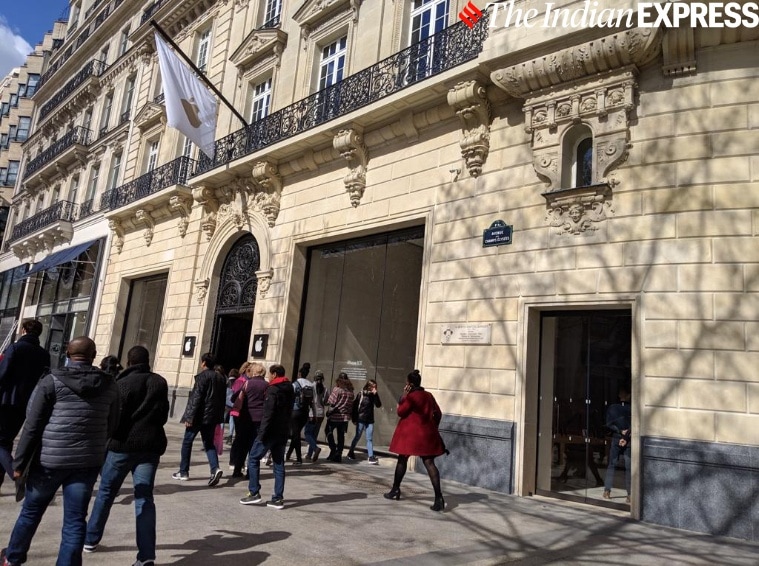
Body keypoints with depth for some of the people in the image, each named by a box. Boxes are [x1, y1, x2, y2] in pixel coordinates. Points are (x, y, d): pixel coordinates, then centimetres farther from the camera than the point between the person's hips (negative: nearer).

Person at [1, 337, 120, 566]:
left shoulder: (52, 381, -5)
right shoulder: (109, 385, 3)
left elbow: (33, 425, -7)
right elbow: (112, 426, 11)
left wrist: (19, 462, -1)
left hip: (50, 459, -1)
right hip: (88, 461, 1)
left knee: (31, 511, 20)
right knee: (75, 521, 7)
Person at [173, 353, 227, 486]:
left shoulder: (202, 376, -12)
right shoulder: (221, 378, 10)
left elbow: (196, 398, -17)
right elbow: (222, 398, 13)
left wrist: (189, 417, -15)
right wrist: (219, 417, 17)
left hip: (199, 416, -6)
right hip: (212, 416, 6)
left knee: (187, 442, 10)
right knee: (209, 443, 12)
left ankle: (183, 472, 17)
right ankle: (215, 468, -9)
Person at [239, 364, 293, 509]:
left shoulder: (273, 389, -13)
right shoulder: (290, 389, 12)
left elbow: (268, 413, -19)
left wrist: (262, 433, -19)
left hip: (271, 431, -8)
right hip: (283, 432, 8)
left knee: (253, 459, 6)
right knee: (279, 463, 8)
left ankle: (254, 492, 5)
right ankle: (278, 498, 8)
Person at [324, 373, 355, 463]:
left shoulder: (337, 389, -13)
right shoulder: (350, 391, 3)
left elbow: (331, 402, -13)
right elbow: (351, 404, 5)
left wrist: (329, 412, 3)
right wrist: (348, 413, 12)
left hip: (335, 415, -5)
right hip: (345, 416, 5)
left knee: (328, 431, 15)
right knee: (341, 435, 10)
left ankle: (333, 449, 2)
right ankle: (338, 455, 11)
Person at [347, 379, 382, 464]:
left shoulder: (373, 395, 2)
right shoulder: (361, 394, -8)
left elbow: (378, 405, -8)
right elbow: (355, 406, -4)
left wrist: (375, 394, -18)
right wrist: (354, 419, -5)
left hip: (370, 421, 3)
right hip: (361, 420, -3)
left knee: (369, 439, 1)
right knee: (357, 437, 8)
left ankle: (371, 457, -1)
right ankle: (350, 453, 25)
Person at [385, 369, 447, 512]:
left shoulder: (411, 396, -9)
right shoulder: (428, 395, 10)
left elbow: (400, 412, -7)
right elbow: (438, 413, 13)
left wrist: (403, 397, -1)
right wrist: (433, 428, 21)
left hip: (410, 433, -5)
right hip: (426, 434, 5)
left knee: (402, 460, 14)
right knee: (429, 463, -3)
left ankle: (395, 490, 26)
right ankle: (438, 497, -16)